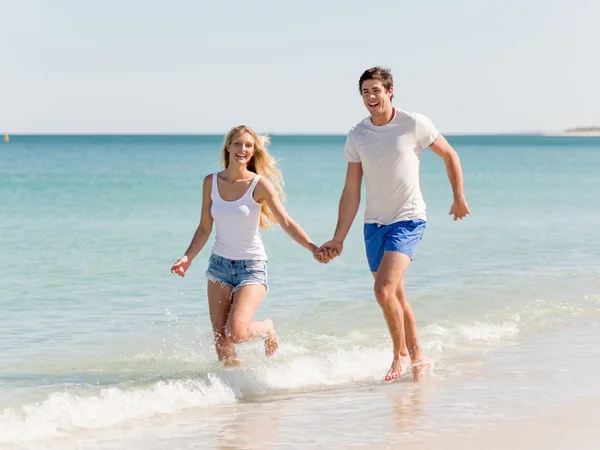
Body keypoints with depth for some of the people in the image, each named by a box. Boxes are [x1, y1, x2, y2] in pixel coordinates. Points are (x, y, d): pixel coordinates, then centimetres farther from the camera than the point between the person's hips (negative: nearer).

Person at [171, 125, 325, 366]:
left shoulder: (259, 185, -10)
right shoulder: (211, 182, 1)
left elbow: (286, 222, -15)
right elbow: (204, 228, 8)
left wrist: (312, 247, -29)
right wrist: (187, 258, -5)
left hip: (251, 267, -4)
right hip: (219, 264, 4)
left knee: (236, 332, -19)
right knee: (220, 339, 0)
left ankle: (267, 328, 13)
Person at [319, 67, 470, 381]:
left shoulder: (414, 125, -9)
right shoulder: (357, 136, 2)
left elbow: (449, 155, 6)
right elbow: (351, 192, 6)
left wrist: (459, 198, 7)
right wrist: (338, 238, 3)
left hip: (408, 220, -5)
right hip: (374, 224, 5)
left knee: (384, 290, -20)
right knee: (395, 296, 13)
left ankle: (401, 354, -2)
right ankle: (417, 356, 29)